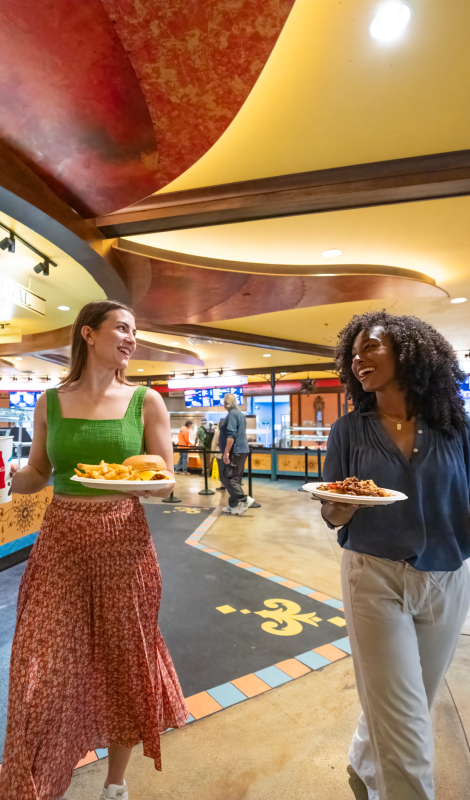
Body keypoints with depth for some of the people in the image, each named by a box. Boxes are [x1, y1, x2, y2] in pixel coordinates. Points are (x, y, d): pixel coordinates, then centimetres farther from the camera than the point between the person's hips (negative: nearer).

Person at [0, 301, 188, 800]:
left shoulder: (146, 401, -3)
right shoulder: (50, 402, 2)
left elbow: (166, 483, -1)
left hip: (123, 541, 0)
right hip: (60, 543, 1)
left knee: (123, 658, 14)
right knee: (44, 666, 5)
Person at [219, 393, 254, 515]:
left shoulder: (232, 414, -13)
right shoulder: (239, 414, 18)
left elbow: (231, 435, -22)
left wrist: (226, 452, -23)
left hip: (234, 451, -10)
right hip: (242, 451, 10)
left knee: (226, 477, -6)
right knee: (235, 478, 11)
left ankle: (244, 500, -10)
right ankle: (234, 506, 15)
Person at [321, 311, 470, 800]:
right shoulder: (349, 431, -6)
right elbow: (333, 517, -3)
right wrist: (343, 506, -25)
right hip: (374, 578, -2)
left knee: (409, 704, 22)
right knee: (404, 725, -1)